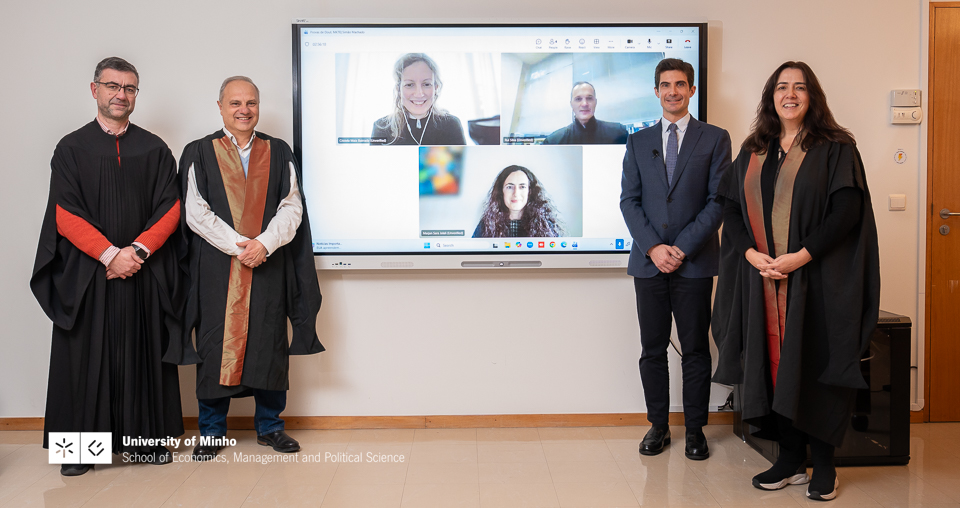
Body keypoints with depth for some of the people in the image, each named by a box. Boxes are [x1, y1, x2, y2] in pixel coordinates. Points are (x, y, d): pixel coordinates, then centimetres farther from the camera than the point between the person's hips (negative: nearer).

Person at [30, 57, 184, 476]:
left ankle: (144, 439, 14)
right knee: (86, 356, 2)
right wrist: (110, 253, -14)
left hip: (146, 273, 1)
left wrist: (139, 250, -12)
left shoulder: (154, 150, 9)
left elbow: (170, 208, 2)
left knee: (144, 354, 4)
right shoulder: (71, 148, 5)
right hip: (87, 273, -1)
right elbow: (65, 216, -3)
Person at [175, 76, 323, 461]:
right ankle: (212, 430, 15)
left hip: (270, 267, 2)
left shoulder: (279, 153, 10)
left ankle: (269, 425, 18)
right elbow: (196, 213, -3)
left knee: (270, 343, 4)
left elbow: (292, 207, 2)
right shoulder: (198, 154, 5)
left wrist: (265, 243, -14)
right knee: (216, 343, 2)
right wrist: (239, 246, -13)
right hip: (217, 268, -1)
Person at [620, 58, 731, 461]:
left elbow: (719, 200, -3)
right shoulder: (638, 141, 11)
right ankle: (658, 426, 20)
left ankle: (695, 430, 17)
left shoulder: (715, 138, 4)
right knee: (652, 350, 7)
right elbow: (629, 200, 5)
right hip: (648, 262, 2)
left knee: (695, 351, 5)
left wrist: (683, 247, -11)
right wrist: (653, 247, -8)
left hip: (694, 262, -2)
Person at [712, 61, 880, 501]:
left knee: (816, 368, 0)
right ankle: (790, 459, 16)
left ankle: (823, 464, 14)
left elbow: (847, 211, -8)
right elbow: (732, 209, 9)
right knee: (774, 366, 4)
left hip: (818, 280, -4)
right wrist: (751, 253, -7)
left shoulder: (835, 148, 1)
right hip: (763, 279, 4)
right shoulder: (753, 153, 13)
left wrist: (800, 256, -17)